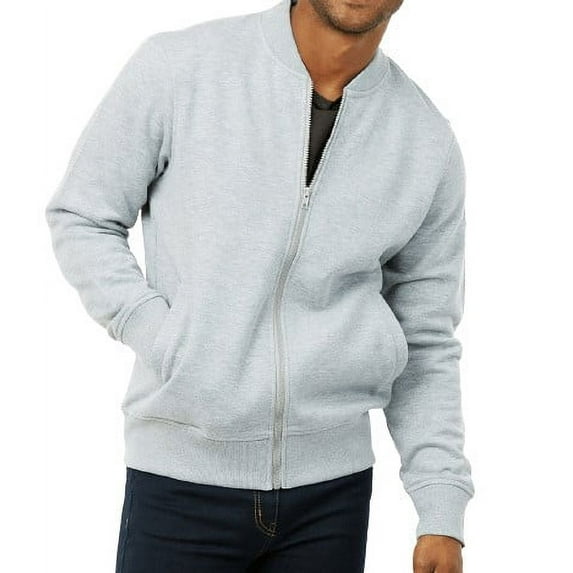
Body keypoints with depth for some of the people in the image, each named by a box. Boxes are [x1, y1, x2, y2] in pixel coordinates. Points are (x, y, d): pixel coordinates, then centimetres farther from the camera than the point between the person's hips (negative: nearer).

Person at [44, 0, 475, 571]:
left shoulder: (429, 143, -1)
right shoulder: (176, 66, -8)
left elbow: (425, 345, 6)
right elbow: (80, 218, 2)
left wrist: (443, 516, 1)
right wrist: (168, 347, -11)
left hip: (332, 487, 2)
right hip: (181, 479, -2)